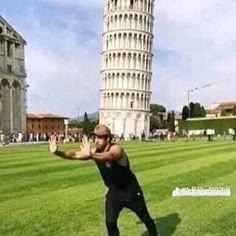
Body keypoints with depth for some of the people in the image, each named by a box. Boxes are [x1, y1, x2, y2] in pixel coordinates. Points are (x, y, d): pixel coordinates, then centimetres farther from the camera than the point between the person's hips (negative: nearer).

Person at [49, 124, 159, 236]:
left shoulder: (116, 149, -31)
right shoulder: (95, 151, -13)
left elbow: (109, 156, -55)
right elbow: (75, 155, -21)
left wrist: (91, 155, -74)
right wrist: (57, 152, -38)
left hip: (131, 191, -4)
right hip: (114, 192, 4)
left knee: (145, 218, 16)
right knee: (110, 222, 0)